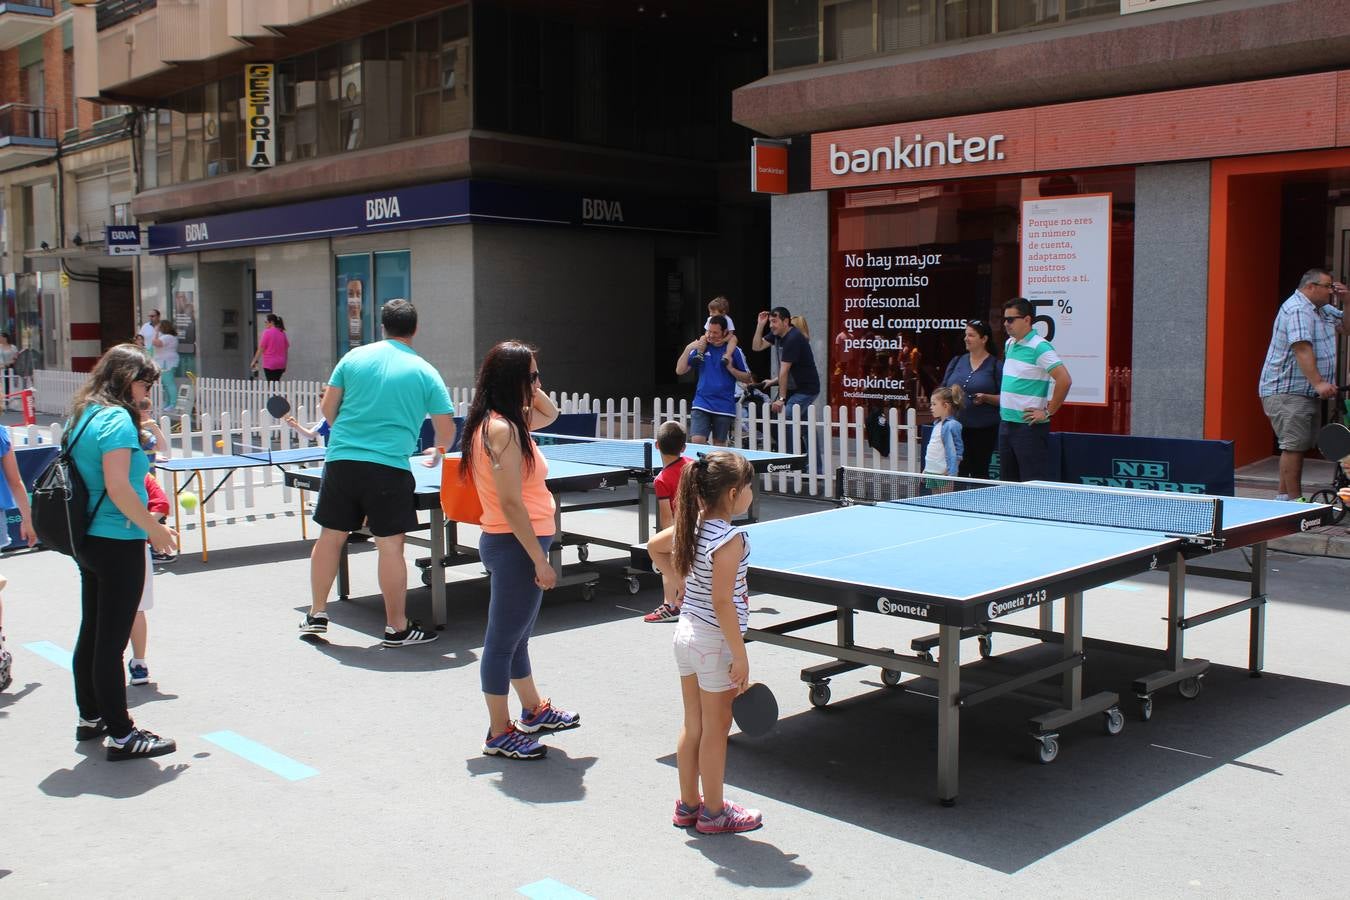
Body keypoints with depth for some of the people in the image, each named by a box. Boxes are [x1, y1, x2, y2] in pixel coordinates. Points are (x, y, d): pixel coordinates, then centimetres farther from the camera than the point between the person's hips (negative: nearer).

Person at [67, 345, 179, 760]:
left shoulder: (82, 415, 12)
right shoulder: (117, 418, -16)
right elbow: (117, 487, -23)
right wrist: (155, 529, -14)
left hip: (86, 540, 9)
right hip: (116, 544, -9)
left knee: (91, 632, 18)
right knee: (111, 640, -4)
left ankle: (90, 717, 31)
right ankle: (120, 735, 3)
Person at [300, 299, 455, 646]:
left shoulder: (354, 357, 6)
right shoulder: (425, 373, 1)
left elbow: (327, 407, 10)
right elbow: (446, 430, 4)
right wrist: (438, 451, 26)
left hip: (341, 461, 3)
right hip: (389, 467, -3)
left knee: (330, 537, 14)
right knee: (390, 545, 1)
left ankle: (316, 615, 23)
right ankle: (397, 627, 8)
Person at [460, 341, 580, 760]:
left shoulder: (507, 422, 8)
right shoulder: (503, 429, -20)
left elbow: (550, 413, 28)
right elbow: (511, 503, -23)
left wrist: (531, 391, 8)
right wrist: (540, 560, -20)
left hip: (514, 542, 10)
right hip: (516, 545, -10)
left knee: (516, 635, 23)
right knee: (504, 639, 2)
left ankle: (534, 710, 41)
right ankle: (500, 734, 15)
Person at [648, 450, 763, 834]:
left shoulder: (693, 525, 0)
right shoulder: (730, 539, -23)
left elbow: (655, 547, 18)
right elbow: (722, 602, -24)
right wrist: (740, 656, -19)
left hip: (686, 632, 8)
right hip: (715, 641, -8)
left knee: (692, 725, 18)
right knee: (715, 729, 7)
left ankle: (688, 805, 29)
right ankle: (713, 813, 19)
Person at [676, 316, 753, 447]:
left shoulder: (734, 351, 0)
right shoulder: (701, 348, 5)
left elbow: (748, 378, 4)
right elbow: (679, 371, 2)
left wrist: (730, 368, -12)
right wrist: (688, 349, -10)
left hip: (724, 407, -1)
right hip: (702, 405, 1)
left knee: (719, 446, 6)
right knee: (696, 441, -14)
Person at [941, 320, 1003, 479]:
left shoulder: (996, 365, 0)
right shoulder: (957, 362, 13)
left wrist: (985, 398, -19)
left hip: (983, 430, -4)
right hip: (956, 427, 4)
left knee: (979, 472, 2)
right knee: (958, 473, 1)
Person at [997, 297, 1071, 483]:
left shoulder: (1039, 347, -14)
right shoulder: (1009, 344, 13)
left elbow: (1065, 380, -22)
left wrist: (1048, 412, -17)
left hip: (1029, 427, -9)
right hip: (1006, 424, 9)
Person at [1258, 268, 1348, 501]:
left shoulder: (1322, 309, 17)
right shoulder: (1297, 310, -16)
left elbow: (1346, 327, 24)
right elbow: (1302, 349, -27)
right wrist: (1318, 383, -36)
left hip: (1305, 392, 11)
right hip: (1286, 392, -11)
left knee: (1300, 445, 12)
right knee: (1294, 445, -12)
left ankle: (1284, 496, 19)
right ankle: (1295, 501, -10)